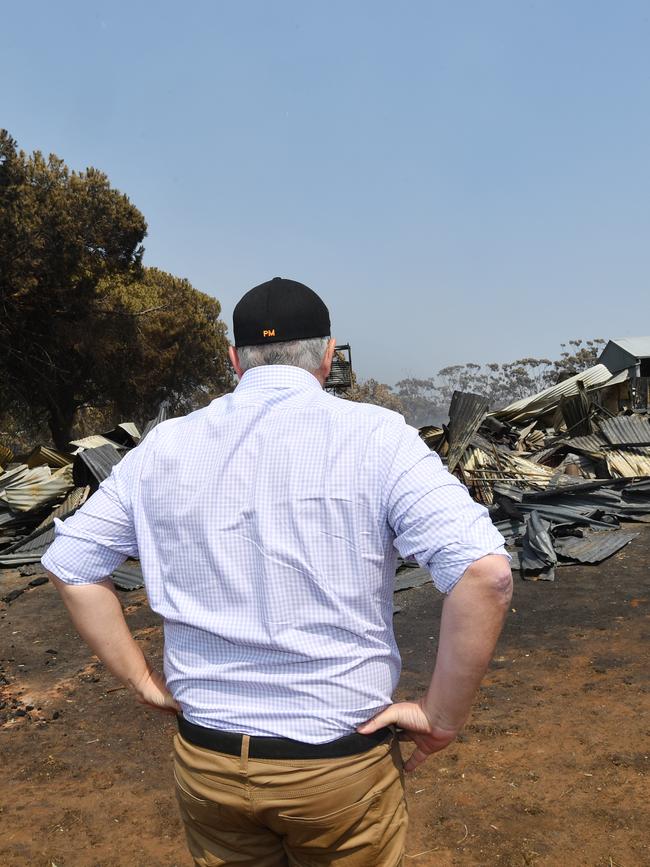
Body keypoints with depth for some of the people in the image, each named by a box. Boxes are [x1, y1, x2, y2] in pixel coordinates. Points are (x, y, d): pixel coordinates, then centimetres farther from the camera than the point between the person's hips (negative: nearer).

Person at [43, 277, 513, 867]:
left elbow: (70, 564, 5)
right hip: (341, 762, -2)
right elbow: (486, 571, -22)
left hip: (204, 758, 3)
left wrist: (145, 682, 8)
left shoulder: (164, 447, -3)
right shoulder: (375, 437, -14)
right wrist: (442, 717, -11)